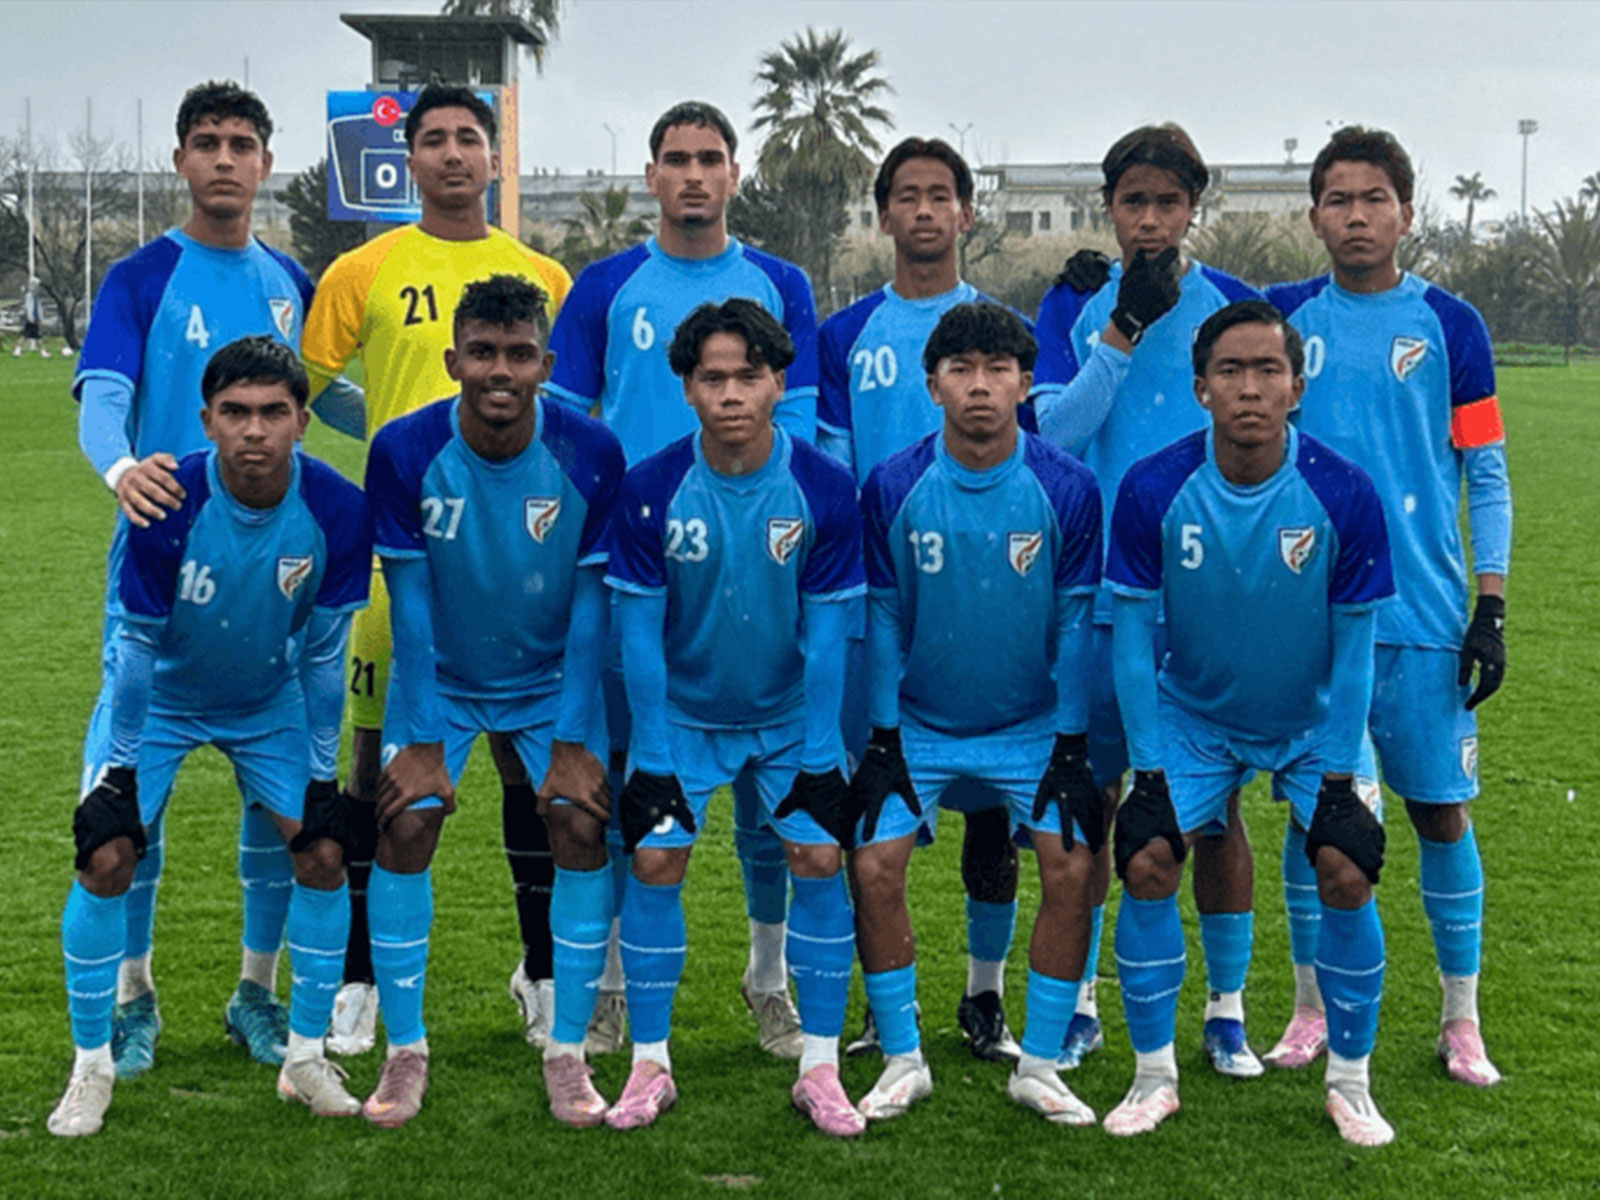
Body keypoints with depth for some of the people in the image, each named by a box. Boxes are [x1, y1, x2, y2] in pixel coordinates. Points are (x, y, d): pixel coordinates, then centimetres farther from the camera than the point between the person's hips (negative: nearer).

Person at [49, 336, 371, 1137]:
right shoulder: (169, 507, -31)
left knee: (322, 855, -6)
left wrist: (322, 765, -6)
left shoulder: (336, 511, -25)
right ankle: (92, 1066, 6)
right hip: (164, 700, -2)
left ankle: (305, 1055, 13)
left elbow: (324, 650, -12)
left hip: (269, 702, 2)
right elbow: (138, 645, -17)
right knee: (106, 860, -12)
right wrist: (123, 759, -11)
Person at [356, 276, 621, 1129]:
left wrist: (573, 744, -15)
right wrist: (422, 741, -14)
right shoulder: (404, 451, -20)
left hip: (552, 681, 0)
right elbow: (410, 601, -14)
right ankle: (405, 1053, 3)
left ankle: (567, 1054, 1)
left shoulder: (590, 454, -20)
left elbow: (589, 604, -14)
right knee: (404, 829, -13)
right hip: (440, 679, 0)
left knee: (583, 829, -14)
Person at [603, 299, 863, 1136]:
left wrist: (819, 751, -10)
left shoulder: (824, 489, -17)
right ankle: (650, 1063, 8)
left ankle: (819, 1068, 5)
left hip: (790, 716, 0)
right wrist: (654, 749, -10)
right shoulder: (650, 489, -17)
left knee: (820, 858, -8)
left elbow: (825, 633, -10)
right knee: (655, 862, -8)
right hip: (683, 714, 0)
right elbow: (639, 631, -10)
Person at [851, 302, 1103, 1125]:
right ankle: (903, 1060, 6)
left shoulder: (1067, 489, -11)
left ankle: (1038, 1065, 5)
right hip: (920, 725, 0)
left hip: (1034, 726, 0)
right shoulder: (892, 488, -10)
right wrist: (883, 738, -4)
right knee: (875, 865, -12)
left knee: (1071, 870, -12)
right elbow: (882, 619, -2)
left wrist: (1071, 746, -6)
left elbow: (1076, 623, -5)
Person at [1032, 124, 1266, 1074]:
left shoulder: (1234, 307, 4)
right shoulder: (1075, 306, 4)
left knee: (1215, 803, 4)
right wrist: (1123, 327, -16)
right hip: (1098, 592, 0)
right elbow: (1053, 428, -8)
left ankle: (1228, 1007, 17)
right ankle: (1079, 1002, 20)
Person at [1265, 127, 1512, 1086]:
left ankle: (1462, 1020, 17)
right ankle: (1312, 1008, 21)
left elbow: (1488, 476, 3)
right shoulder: (1285, 316, 5)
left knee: (1443, 810, 3)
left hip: (1424, 615, -1)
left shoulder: (1450, 325, 1)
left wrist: (1492, 607, -3)